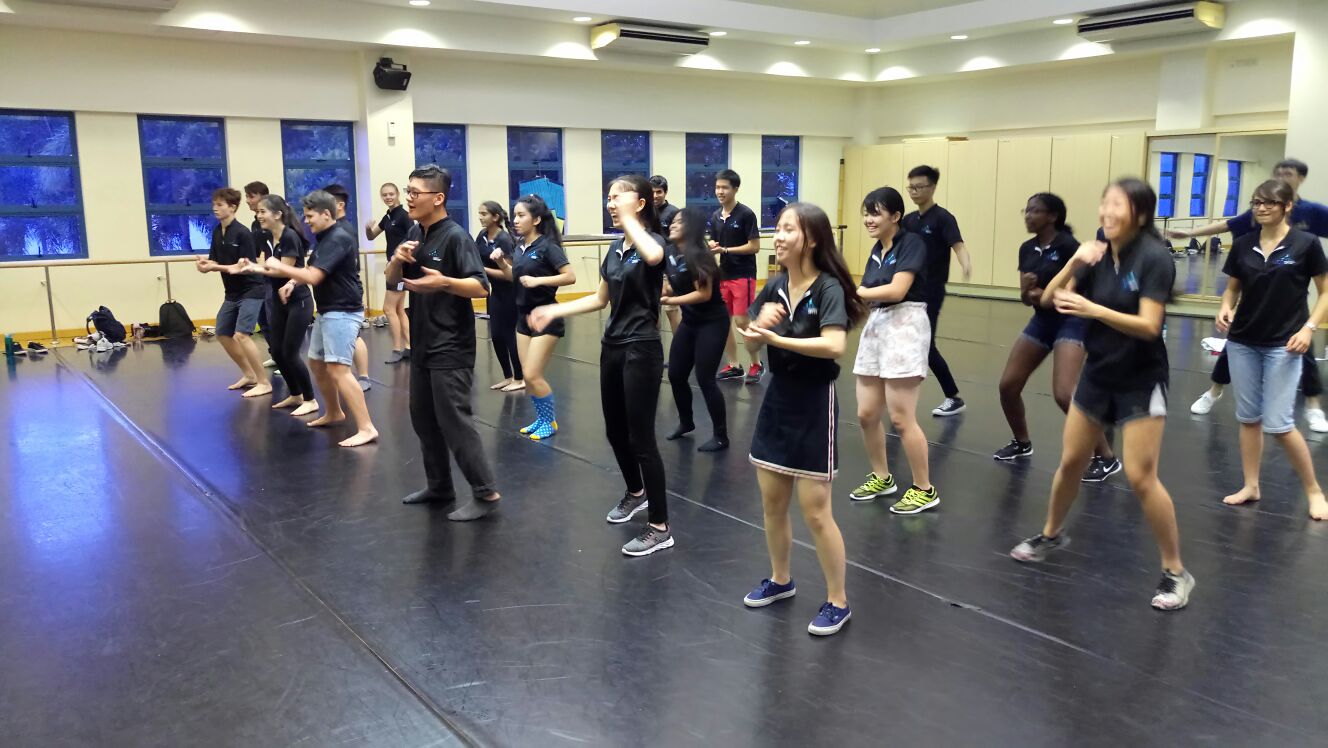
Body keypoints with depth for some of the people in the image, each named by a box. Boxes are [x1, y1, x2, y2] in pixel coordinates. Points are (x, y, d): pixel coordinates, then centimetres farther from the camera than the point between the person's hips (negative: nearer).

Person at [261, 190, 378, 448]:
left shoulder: (339, 239, -18)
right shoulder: (323, 238, 13)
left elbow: (314, 276, -24)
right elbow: (313, 271, 22)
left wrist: (279, 266, -13)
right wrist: (293, 282, 2)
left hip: (343, 313, -10)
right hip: (327, 312, 10)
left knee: (338, 369, -17)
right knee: (317, 364, 19)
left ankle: (366, 428, -18)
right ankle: (333, 413, 37)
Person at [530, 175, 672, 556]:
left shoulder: (652, 240, -12)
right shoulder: (615, 247, 11)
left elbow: (654, 256, -39)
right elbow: (600, 299, 18)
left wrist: (629, 219, -26)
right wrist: (554, 310, 10)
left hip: (642, 350, -8)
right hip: (612, 347, 8)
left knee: (641, 437, -5)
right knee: (615, 431, 18)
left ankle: (660, 528, 4)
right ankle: (635, 492, 44)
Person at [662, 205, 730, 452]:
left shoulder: (699, 255, -21)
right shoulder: (670, 252, 1)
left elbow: (704, 294, -25)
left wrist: (669, 301, -24)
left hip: (712, 323, -7)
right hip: (689, 321, 8)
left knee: (705, 379, -7)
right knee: (675, 375, 10)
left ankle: (721, 436, 5)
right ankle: (686, 422, 33)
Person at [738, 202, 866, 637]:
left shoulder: (828, 288, -17)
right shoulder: (775, 286, 3)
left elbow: (834, 345, -31)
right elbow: (753, 336, 9)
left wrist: (776, 338, -31)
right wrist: (760, 326, -13)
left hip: (814, 403, -7)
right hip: (776, 397, 7)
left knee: (815, 511, 0)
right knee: (772, 502, 16)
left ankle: (838, 601, 16)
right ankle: (780, 580, 36)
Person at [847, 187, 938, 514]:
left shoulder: (911, 243, -8)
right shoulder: (877, 250, 16)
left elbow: (897, 290, -19)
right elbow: (870, 293, 10)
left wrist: (853, 292, -13)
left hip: (904, 327, -8)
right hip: (875, 327, 8)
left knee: (901, 418, -6)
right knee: (867, 414, 9)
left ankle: (925, 490, 8)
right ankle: (881, 478, 28)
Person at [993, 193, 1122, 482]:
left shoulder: (1068, 246, -15)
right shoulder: (1027, 249, 5)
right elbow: (1025, 297, 9)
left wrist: (1050, 297, -22)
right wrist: (1027, 291, -13)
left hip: (1070, 321, -7)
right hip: (1041, 320, 7)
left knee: (1064, 394, -20)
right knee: (1008, 385, 3)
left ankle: (1106, 458, -6)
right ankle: (1022, 443, 27)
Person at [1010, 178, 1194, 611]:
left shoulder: (1154, 258, -17)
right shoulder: (1099, 255, 0)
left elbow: (1149, 326, -24)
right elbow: (1049, 299, -3)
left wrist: (1091, 309, -33)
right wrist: (1075, 262, -18)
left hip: (1140, 383, -6)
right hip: (1097, 375, 6)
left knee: (1141, 478, -7)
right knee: (1071, 462, 14)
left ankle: (1176, 572, 9)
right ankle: (1052, 535, 37)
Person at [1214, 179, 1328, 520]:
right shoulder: (1243, 244, 2)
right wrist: (1225, 308, -10)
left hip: (1282, 345, -4)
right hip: (1242, 342, 4)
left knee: (1278, 423, -6)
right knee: (1248, 417, 11)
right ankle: (1251, 486, 24)